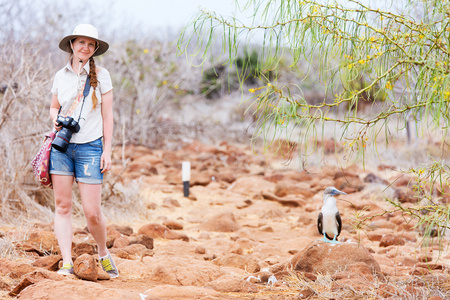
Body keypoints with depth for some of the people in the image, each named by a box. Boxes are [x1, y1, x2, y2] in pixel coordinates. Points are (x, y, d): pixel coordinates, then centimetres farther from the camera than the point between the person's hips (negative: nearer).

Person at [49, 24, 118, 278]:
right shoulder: (61, 76, 8)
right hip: (61, 145, 3)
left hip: (90, 146, -3)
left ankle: (103, 252, 21)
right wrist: (57, 119, -3)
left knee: (92, 211, -5)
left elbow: (107, 115, 1)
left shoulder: (101, 75, 1)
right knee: (62, 205, -2)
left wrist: (107, 151, -4)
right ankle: (67, 262, 2)